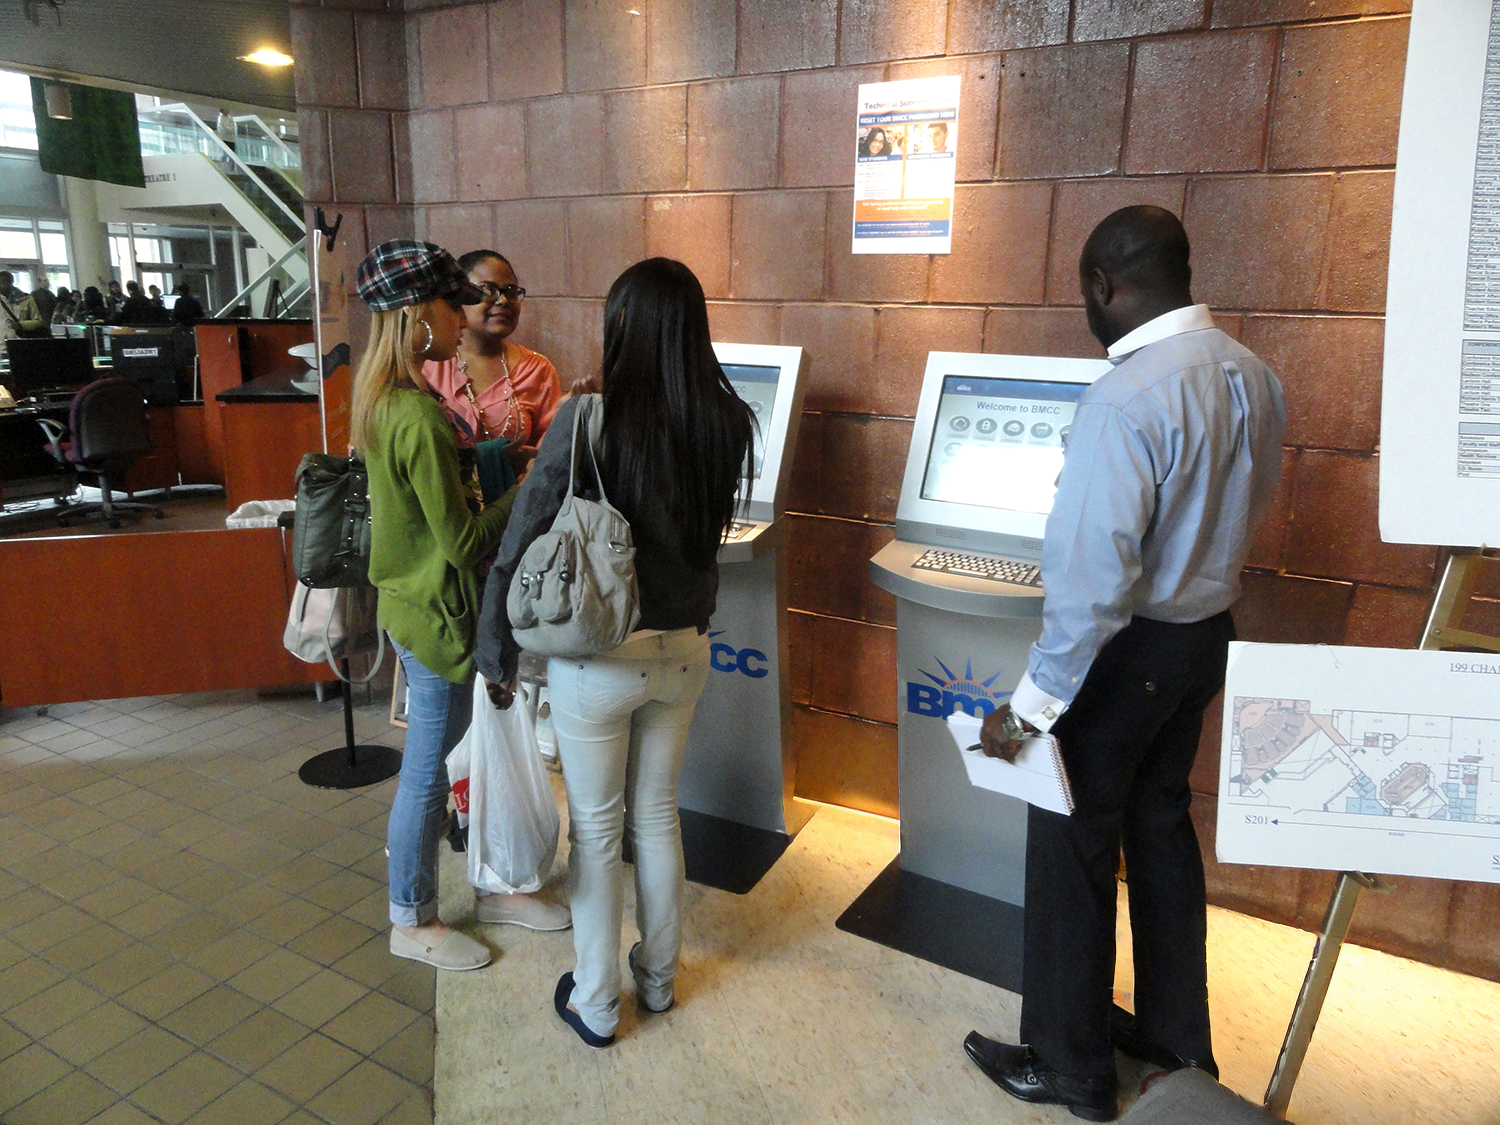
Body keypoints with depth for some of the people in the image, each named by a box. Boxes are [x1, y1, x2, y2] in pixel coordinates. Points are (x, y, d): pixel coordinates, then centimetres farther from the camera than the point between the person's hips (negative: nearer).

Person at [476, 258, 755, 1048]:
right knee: (658, 814, 21)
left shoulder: (587, 420, -18)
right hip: (683, 650, 4)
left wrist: (496, 653, -2)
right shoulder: (726, 424, -6)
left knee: (595, 828, 14)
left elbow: (521, 547, -14)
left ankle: (595, 1004, 31)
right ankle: (658, 977, 40)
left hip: (597, 659, -4)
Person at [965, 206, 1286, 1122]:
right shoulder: (1253, 376, 1)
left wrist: (1034, 704, -22)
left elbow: (1093, 577, -28)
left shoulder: (1126, 399, -26)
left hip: (1128, 647, -8)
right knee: (1162, 824, 21)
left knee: (1072, 846, 8)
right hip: (1208, 634, 8)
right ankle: (1176, 1036, 39)